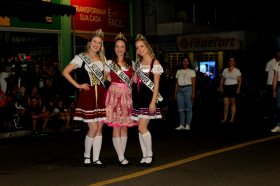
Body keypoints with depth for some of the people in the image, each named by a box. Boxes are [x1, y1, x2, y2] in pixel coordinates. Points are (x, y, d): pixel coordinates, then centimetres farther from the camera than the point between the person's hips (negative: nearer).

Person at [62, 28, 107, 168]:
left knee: (99, 128, 2)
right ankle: (86, 156, 11)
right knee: (93, 128, -9)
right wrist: (78, 85, -9)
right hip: (87, 95, -5)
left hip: (100, 95, 5)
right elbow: (65, 72, -6)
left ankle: (96, 159, 9)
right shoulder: (81, 57, -2)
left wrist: (102, 84, 9)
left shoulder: (102, 59, 14)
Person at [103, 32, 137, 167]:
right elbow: (106, 78, 8)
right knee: (116, 127, -5)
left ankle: (122, 155, 12)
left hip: (127, 96, 4)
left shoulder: (130, 63, 11)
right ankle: (121, 158, -2)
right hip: (114, 95, -4)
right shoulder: (109, 63, 1)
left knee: (124, 127, 5)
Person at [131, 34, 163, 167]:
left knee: (142, 128, -12)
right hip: (138, 97, 6)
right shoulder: (137, 63, 15)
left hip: (148, 96, -6)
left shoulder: (155, 63, -4)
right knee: (140, 128, 6)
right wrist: (134, 79, 3)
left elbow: (156, 84, -9)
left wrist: (153, 102, -15)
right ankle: (145, 156, 14)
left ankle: (149, 155, 2)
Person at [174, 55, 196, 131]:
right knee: (180, 108, 1)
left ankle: (188, 125, -2)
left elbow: (193, 83, -1)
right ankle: (181, 125, 5)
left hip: (188, 89, -4)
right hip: (180, 90, 4)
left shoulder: (191, 71, 6)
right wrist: (175, 93, 8)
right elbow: (177, 83, 16)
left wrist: (193, 93, -10)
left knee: (188, 108, -5)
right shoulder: (179, 71, 17)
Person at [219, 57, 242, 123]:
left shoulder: (237, 70, 1)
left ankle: (232, 118, 8)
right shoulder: (225, 70, 11)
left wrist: (238, 88, -12)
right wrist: (221, 87, 2)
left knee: (233, 103, 3)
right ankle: (225, 118, 2)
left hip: (233, 87, -3)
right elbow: (222, 79, 12)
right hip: (226, 87, 3)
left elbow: (240, 80, -3)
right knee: (226, 103, -1)